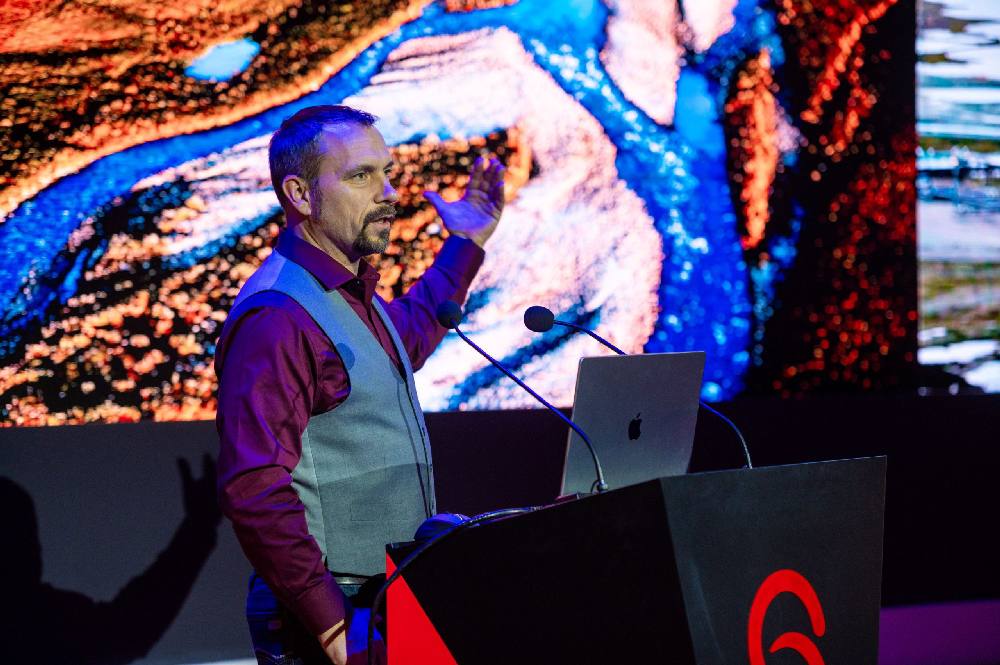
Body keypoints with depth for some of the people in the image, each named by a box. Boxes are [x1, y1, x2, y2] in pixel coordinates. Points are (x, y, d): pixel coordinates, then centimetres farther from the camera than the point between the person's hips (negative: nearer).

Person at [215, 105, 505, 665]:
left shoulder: (353, 293, 12)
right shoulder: (275, 319, -19)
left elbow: (409, 336, 39)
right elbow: (254, 493, -26)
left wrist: (464, 247, 35)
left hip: (394, 608, 9)